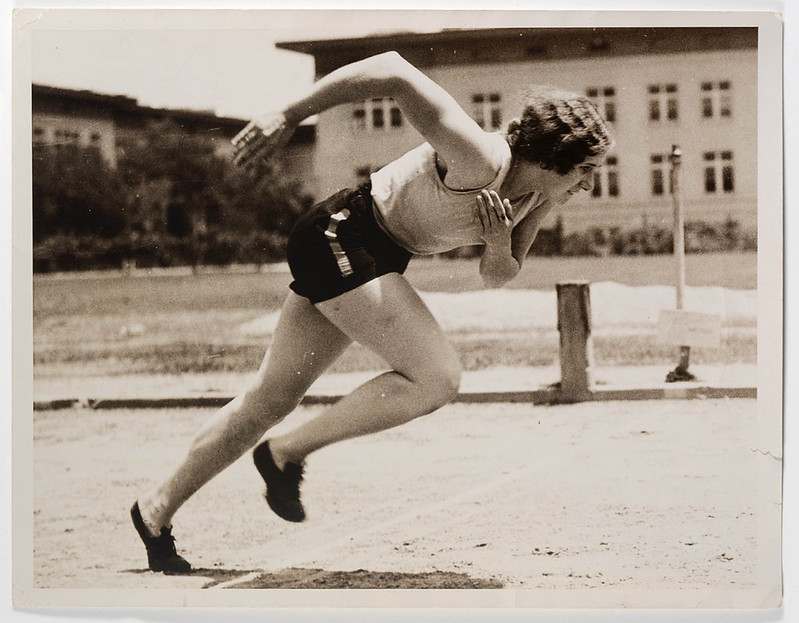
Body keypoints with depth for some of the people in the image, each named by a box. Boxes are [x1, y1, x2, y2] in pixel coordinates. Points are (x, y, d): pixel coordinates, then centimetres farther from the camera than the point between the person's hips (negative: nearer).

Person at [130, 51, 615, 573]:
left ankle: (158, 509, 25)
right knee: (439, 378, -19)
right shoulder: (478, 161, -27)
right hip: (342, 237, -9)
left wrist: (501, 248, -15)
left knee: (272, 399, 14)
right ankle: (288, 452, -5)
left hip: (378, 257, 9)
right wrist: (287, 119, -30)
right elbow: (394, 72, -32)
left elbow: (496, 280, 10)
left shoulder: (537, 199, 0)